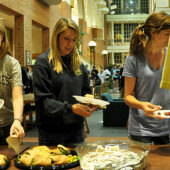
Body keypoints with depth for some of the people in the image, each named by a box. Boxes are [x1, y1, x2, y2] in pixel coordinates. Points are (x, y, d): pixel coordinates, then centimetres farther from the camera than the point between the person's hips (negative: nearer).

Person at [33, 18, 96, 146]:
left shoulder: (78, 62, 9)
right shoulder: (43, 62, -9)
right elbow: (43, 100, -15)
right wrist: (71, 108, -27)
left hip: (76, 128, 5)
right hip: (52, 131, -5)